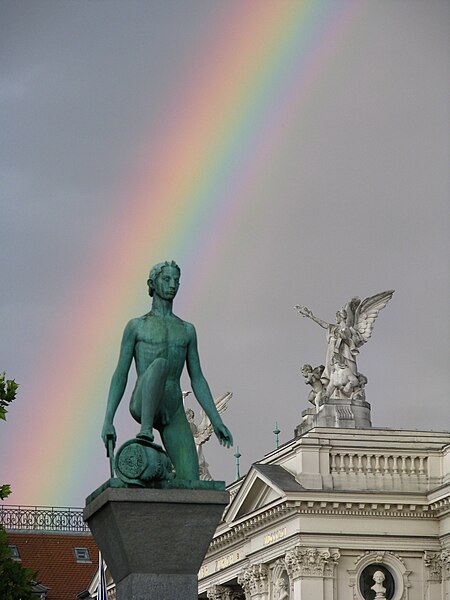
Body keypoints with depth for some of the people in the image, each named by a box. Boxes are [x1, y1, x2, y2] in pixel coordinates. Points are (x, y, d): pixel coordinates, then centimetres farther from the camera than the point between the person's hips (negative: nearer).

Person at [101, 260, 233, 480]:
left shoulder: (187, 330, 20)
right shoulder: (136, 326, 10)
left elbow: (197, 380, 19)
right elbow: (120, 375, 5)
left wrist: (217, 422, 10)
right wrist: (108, 421, -4)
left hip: (174, 413, 4)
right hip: (142, 406, -4)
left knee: (191, 483, -15)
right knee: (160, 364, -36)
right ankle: (145, 431, -38)